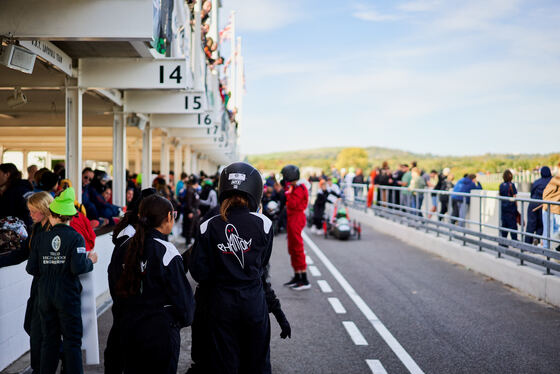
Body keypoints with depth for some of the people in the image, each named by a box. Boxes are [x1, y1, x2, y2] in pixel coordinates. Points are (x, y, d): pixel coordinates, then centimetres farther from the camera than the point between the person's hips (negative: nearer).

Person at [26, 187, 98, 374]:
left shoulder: (41, 238, 1)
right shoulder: (75, 238, -11)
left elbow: (31, 268, 1)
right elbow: (78, 267, -21)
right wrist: (90, 261, -2)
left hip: (45, 296, 4)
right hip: (68, 296, -4)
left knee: (49, 340, 14)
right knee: (72, 341, 4)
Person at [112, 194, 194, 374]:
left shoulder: (124, 248, 0)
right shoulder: (166, 251, -18)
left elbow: (116, 287, 9)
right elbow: (181, 293, -13)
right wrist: (185, 319, 5)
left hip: (128, 328, 6)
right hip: (160, 331, -6)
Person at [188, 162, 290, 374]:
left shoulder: (209, 227, -8)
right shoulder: (262, 223, -9)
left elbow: (198, 272, -7)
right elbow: (262, 264, 0)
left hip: (220, 306, 0)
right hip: (254, 304, 0)